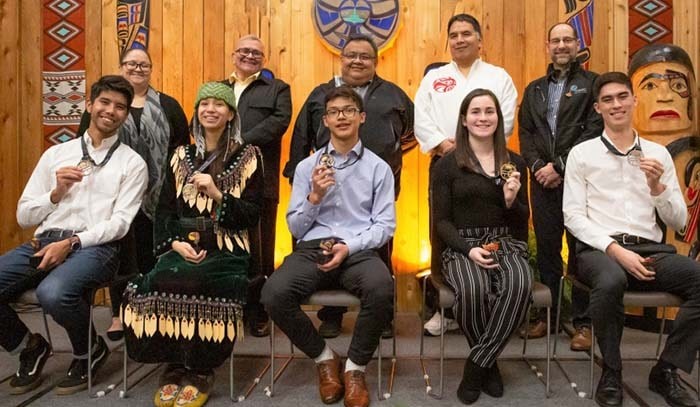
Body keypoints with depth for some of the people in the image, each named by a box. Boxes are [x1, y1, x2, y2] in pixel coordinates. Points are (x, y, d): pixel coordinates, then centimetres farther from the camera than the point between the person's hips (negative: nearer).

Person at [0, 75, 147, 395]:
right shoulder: (56, 154, 18)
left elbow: (120, 222, -4)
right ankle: (30, 348, 13)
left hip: (96, 246, -4)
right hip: (44, 241, 5)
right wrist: (56, 193, -2)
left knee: (53, 293, -34)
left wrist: (72, 242, -15)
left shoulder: (132, 163, 6)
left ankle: (90, 351, 0)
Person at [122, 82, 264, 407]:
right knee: (162, 281, -27)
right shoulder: (181, 156, 17)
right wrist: (176, 243, -7)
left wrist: (217, 193, -14)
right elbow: (164, 211, 11)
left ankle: (198, 374, -9)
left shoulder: (247, 156, 6)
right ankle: (176, 368, -6)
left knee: (190, 282, -31)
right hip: (182, 247, 3)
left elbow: (253, 215, -1)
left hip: (226, 249, -3)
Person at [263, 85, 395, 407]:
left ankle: (355, 367, -5)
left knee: (381, 289, -35)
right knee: (274, 294, -28)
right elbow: (295, 228, 11)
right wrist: (315, 196, -7)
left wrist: (349, 246, -14)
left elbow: (385, 225, 2)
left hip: (360, 251, -1)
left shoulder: (379, 168, 9)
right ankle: (324, 357, 2)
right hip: (312, 249, 2)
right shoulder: (306, 166, 13)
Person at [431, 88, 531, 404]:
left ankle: (477, 366, -12)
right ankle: (488, 363, -5)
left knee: (519, 285, -32)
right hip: (461, 246, -2)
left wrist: (511, 200, -8)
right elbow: (442, 220, 0)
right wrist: (469, 249, -17)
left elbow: (523, 219, 14)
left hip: (505, 243, 3)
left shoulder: (515, 163, 12)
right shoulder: (446, 165, 4)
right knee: (473, 290, -35)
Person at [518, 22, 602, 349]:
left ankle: (583, 321, 10)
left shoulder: (592, 83, 5)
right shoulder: (534, 89, 18)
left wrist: (559, 166, -13)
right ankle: (546, 314, 19)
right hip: (543, 179, 4)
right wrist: (538, 167, -7)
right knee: (546, 248, 8)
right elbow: (525, 133, 10)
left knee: (581, 249, 0)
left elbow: (594, 130, -6)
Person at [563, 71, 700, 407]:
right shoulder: (581, 153, 6)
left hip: (650, 250, 4)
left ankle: (666, 370, -3)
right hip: (599, 248, -3)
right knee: (611, 281, -36)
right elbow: (573, 217, -2)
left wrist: (657, 186, -5)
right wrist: (616, 249, -15)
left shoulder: (658, 153, 15)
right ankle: (611, 373, -10)